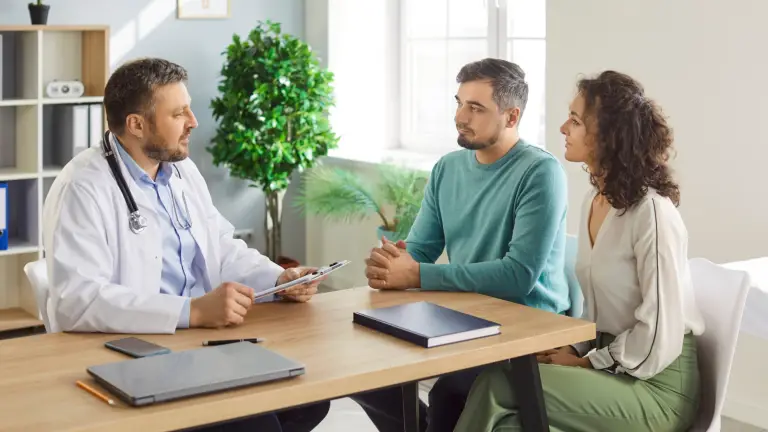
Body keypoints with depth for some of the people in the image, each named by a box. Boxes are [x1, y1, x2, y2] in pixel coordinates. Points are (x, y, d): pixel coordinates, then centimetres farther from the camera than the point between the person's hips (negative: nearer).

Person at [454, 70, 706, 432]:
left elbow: (658, 337, -19)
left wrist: (585, 362, -12)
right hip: (608, 366, 7)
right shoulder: (594, 200, 10)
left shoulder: (652, 212, -19)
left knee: (499, 384, -23)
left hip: (655, 385, -7)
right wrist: (573, 350, 0)